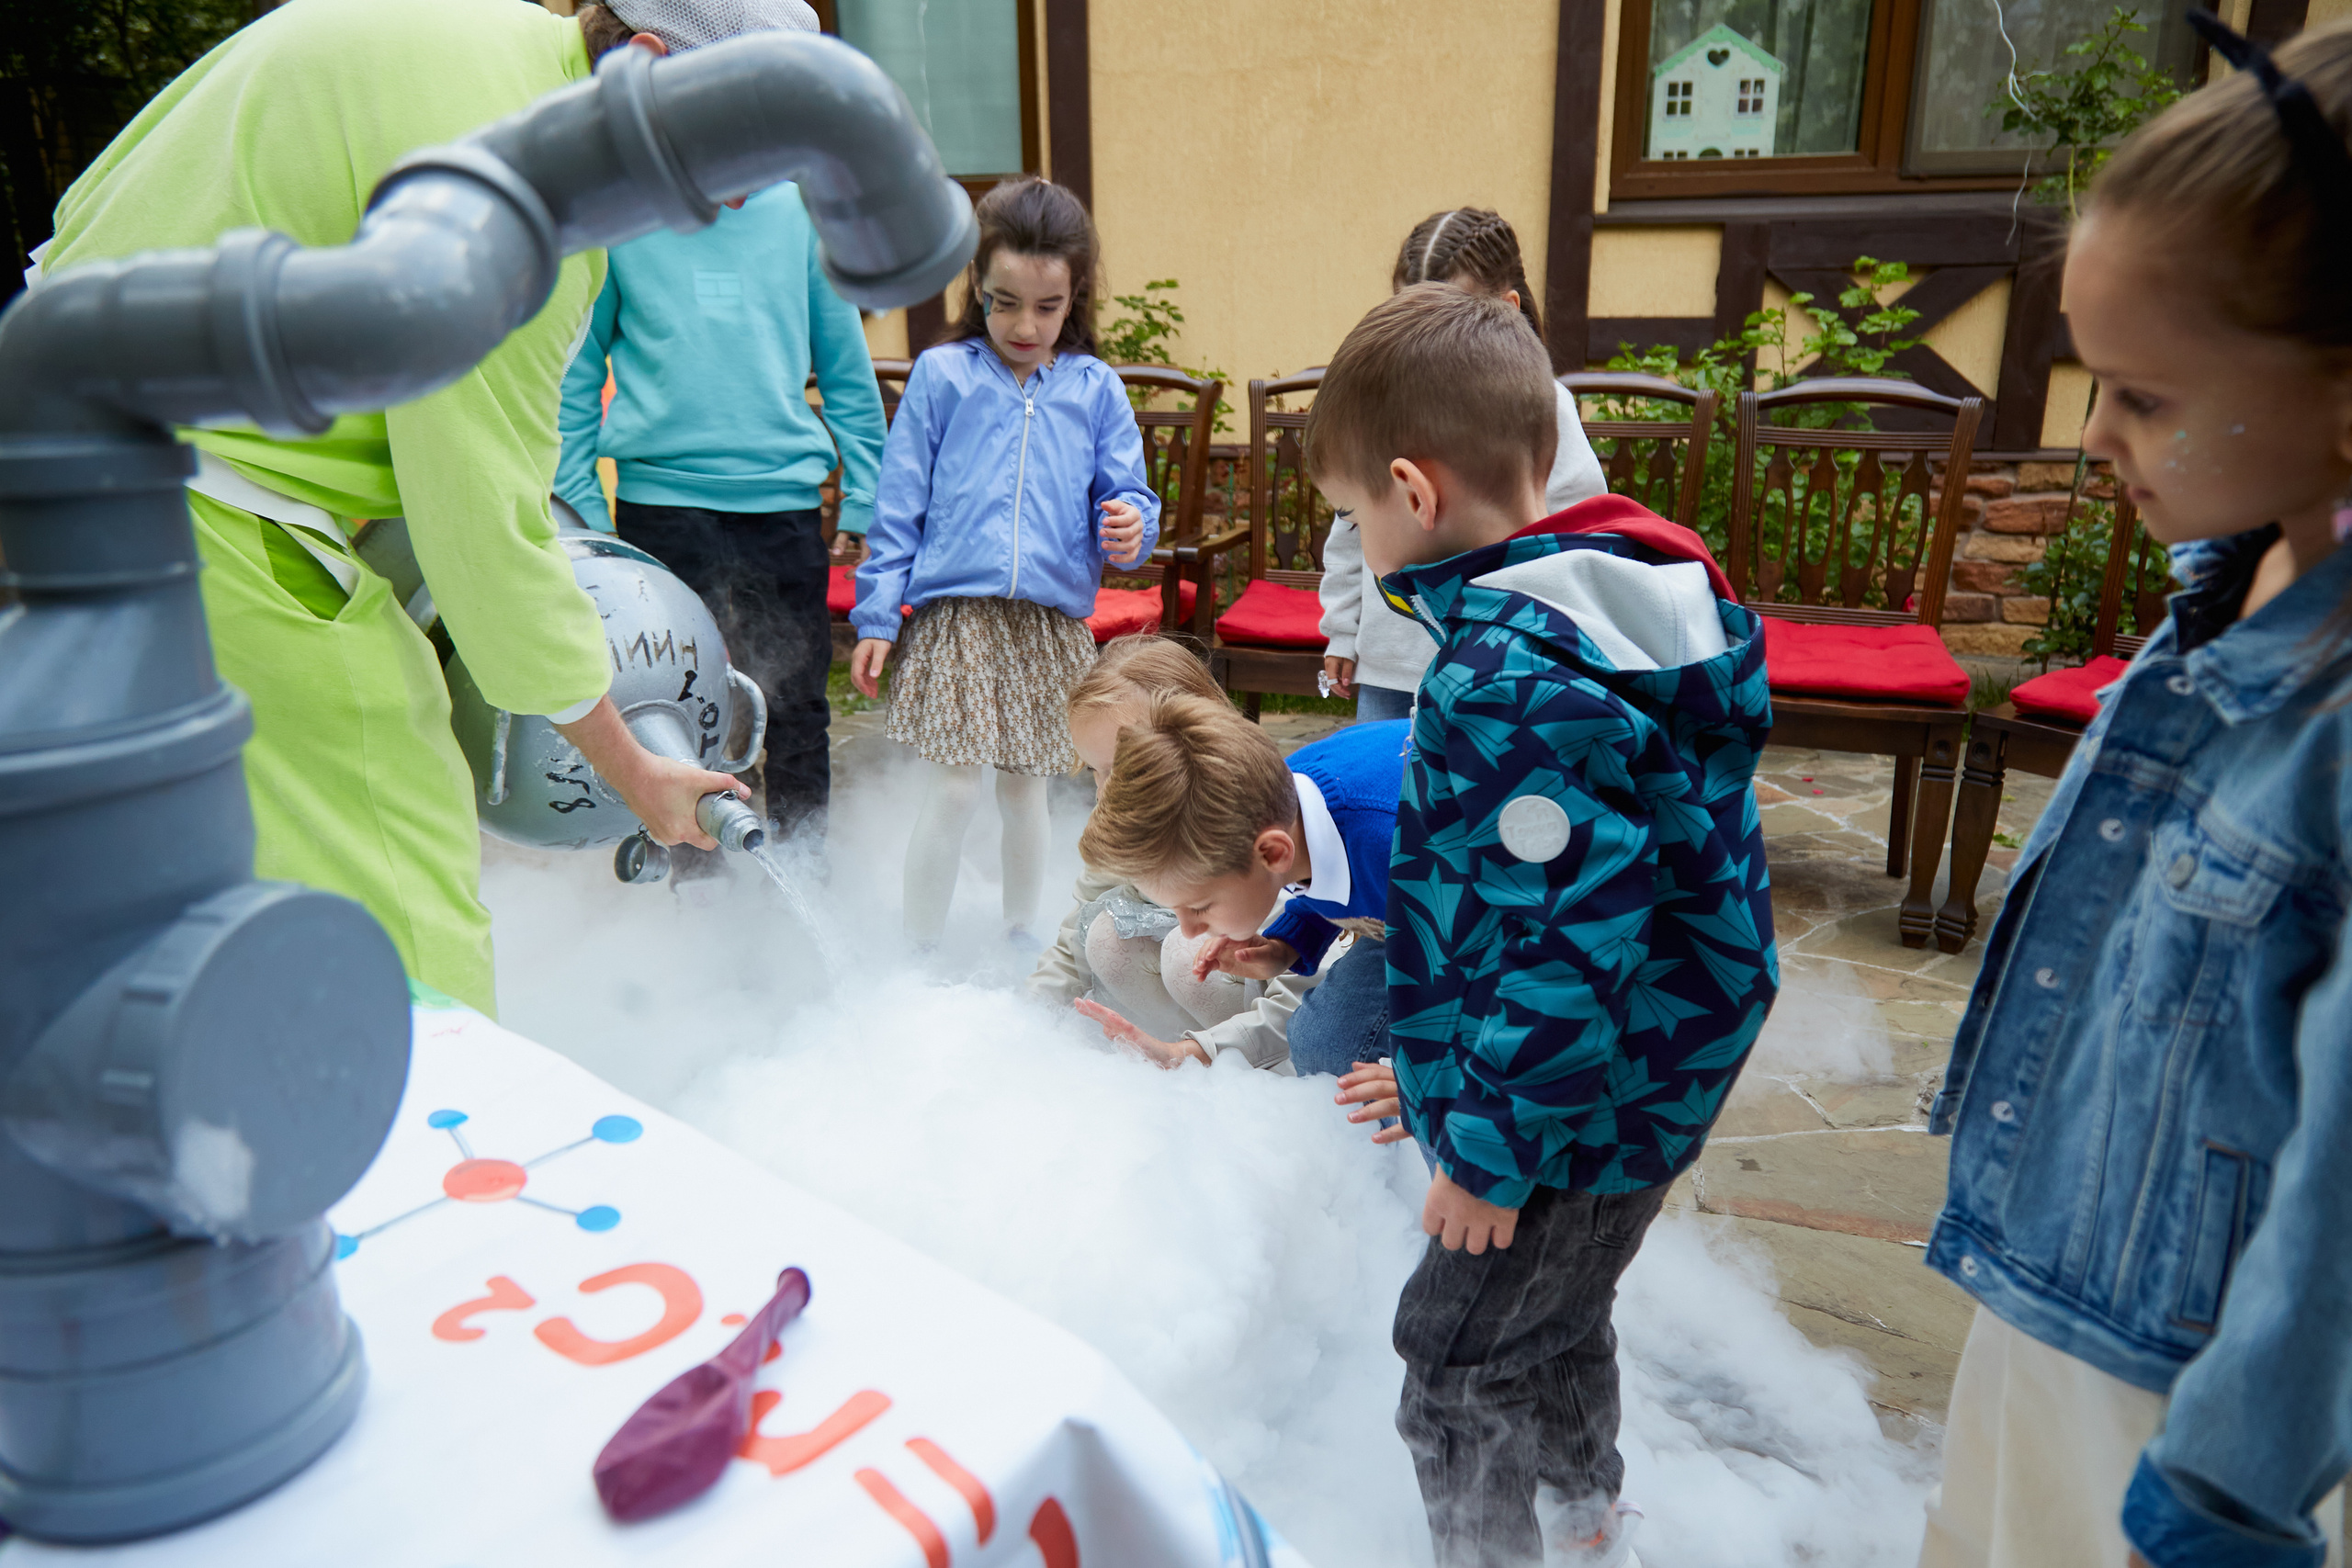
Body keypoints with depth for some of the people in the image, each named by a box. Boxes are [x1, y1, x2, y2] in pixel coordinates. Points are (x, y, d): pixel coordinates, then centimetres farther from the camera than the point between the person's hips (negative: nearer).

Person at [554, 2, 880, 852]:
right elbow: (576, 366, 6)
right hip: (660, 500, -1)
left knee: (796, 710, 6)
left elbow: (846, 371, 9)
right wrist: (580, 502, 1)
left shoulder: (801, 213, 6)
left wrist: (870, 502, 5)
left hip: (786, 502, 1)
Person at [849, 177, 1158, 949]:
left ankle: (1021, 940, 30)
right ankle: (919, 953, 12)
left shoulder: (1095, 388, 8)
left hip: (1053, 625, 2)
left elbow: (1125, 494, 8)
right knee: (953, 790, -4)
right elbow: (898, 507, 3)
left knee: (1025, 789, 12)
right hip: (954, 617, -2)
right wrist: (875, 617, -1)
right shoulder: (941, 375, 4)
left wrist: (1131, 525, -17)